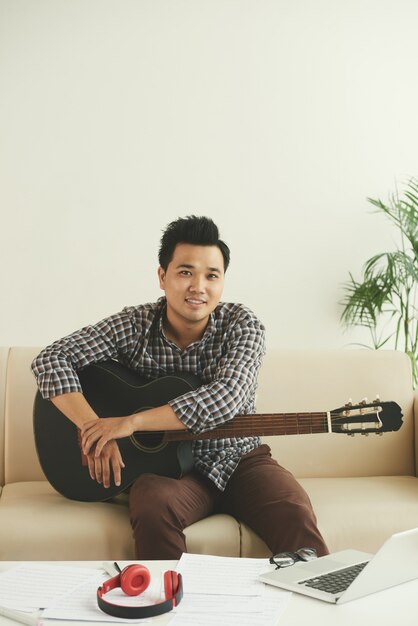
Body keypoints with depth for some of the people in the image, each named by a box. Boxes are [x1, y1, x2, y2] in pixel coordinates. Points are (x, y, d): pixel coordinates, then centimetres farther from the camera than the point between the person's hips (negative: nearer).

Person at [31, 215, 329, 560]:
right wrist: (95, 429, -24)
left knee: (294, 513, -27)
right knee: (153, 506, -33)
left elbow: (224, 399, -24)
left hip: (239, 459, 0)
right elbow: (51, 360, -11)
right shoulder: (133, 326, -6)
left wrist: (132, 421, -27)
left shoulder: (241, 324, -8)